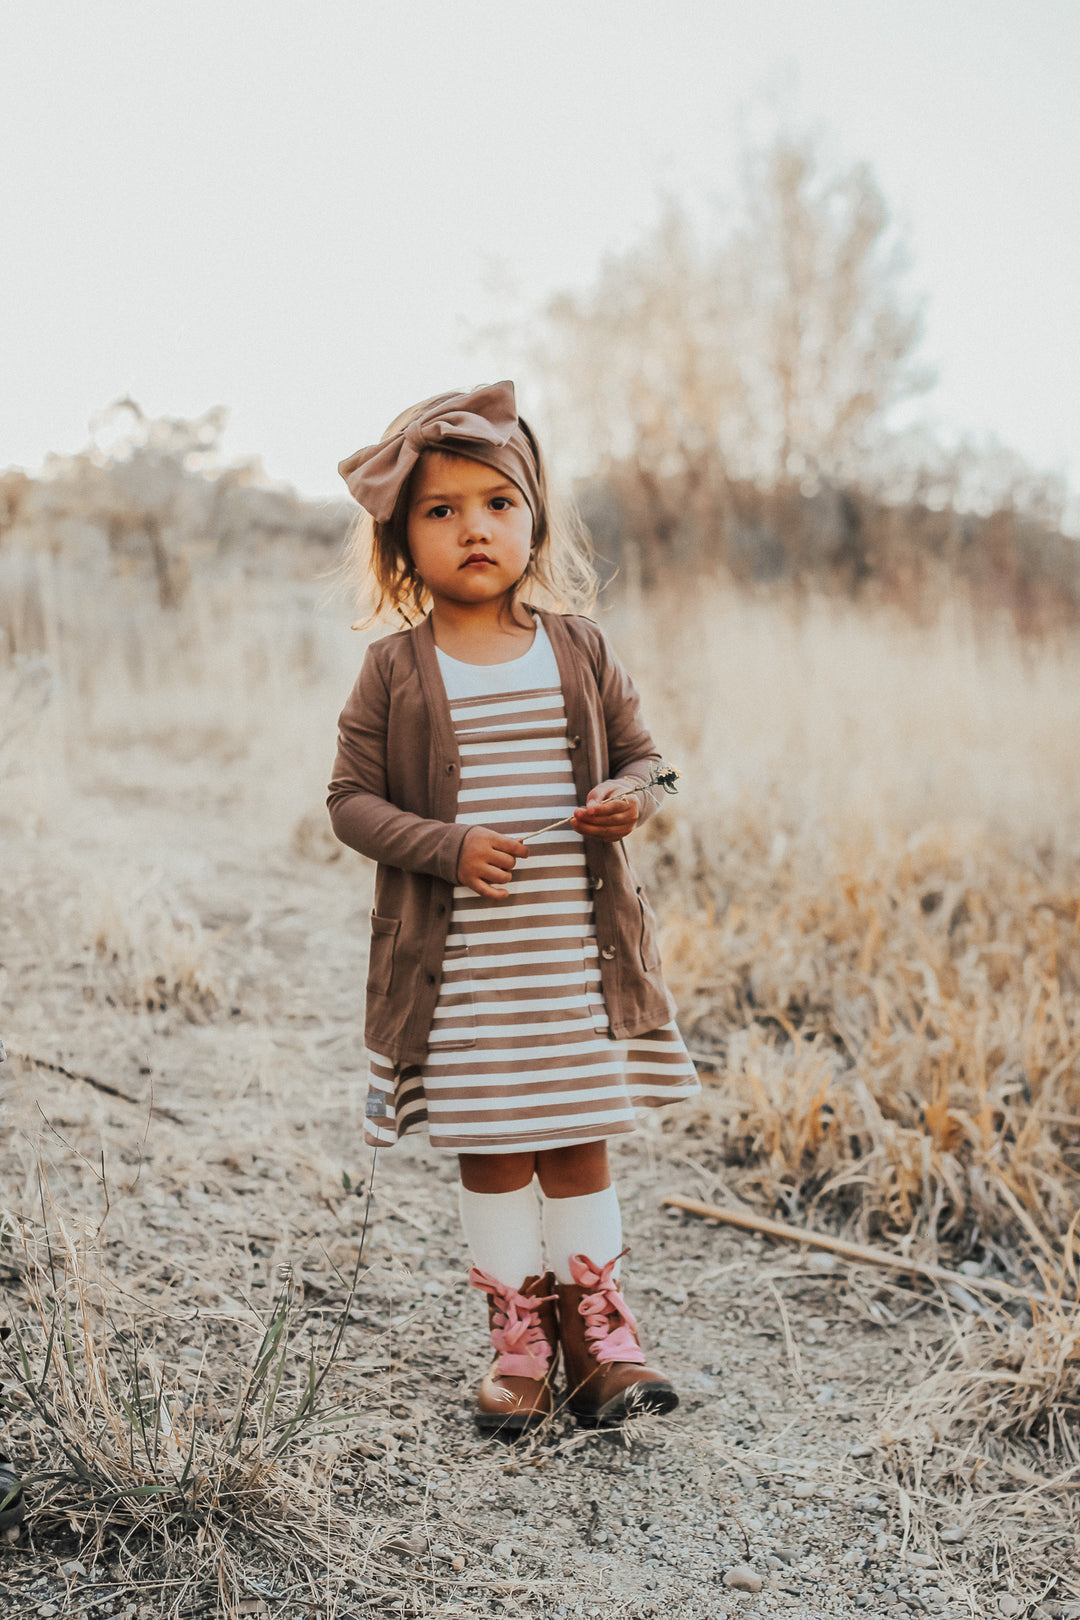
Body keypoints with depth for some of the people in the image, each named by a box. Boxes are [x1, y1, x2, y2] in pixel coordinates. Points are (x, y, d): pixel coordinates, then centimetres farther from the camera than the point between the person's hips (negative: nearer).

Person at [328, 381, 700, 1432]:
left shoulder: (579, 650, 3)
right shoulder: (395, 671, -3)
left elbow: (638, 754, 11)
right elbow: (352, 800, -3)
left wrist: (629, 799, -12)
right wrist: (447, 848, -17)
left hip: (580, 951, 2)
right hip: (458, 961, -1)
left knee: (580, 1139, 10)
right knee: (490, 1149, 7)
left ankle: (597, 1326, 27)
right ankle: (516, 1335, 25)